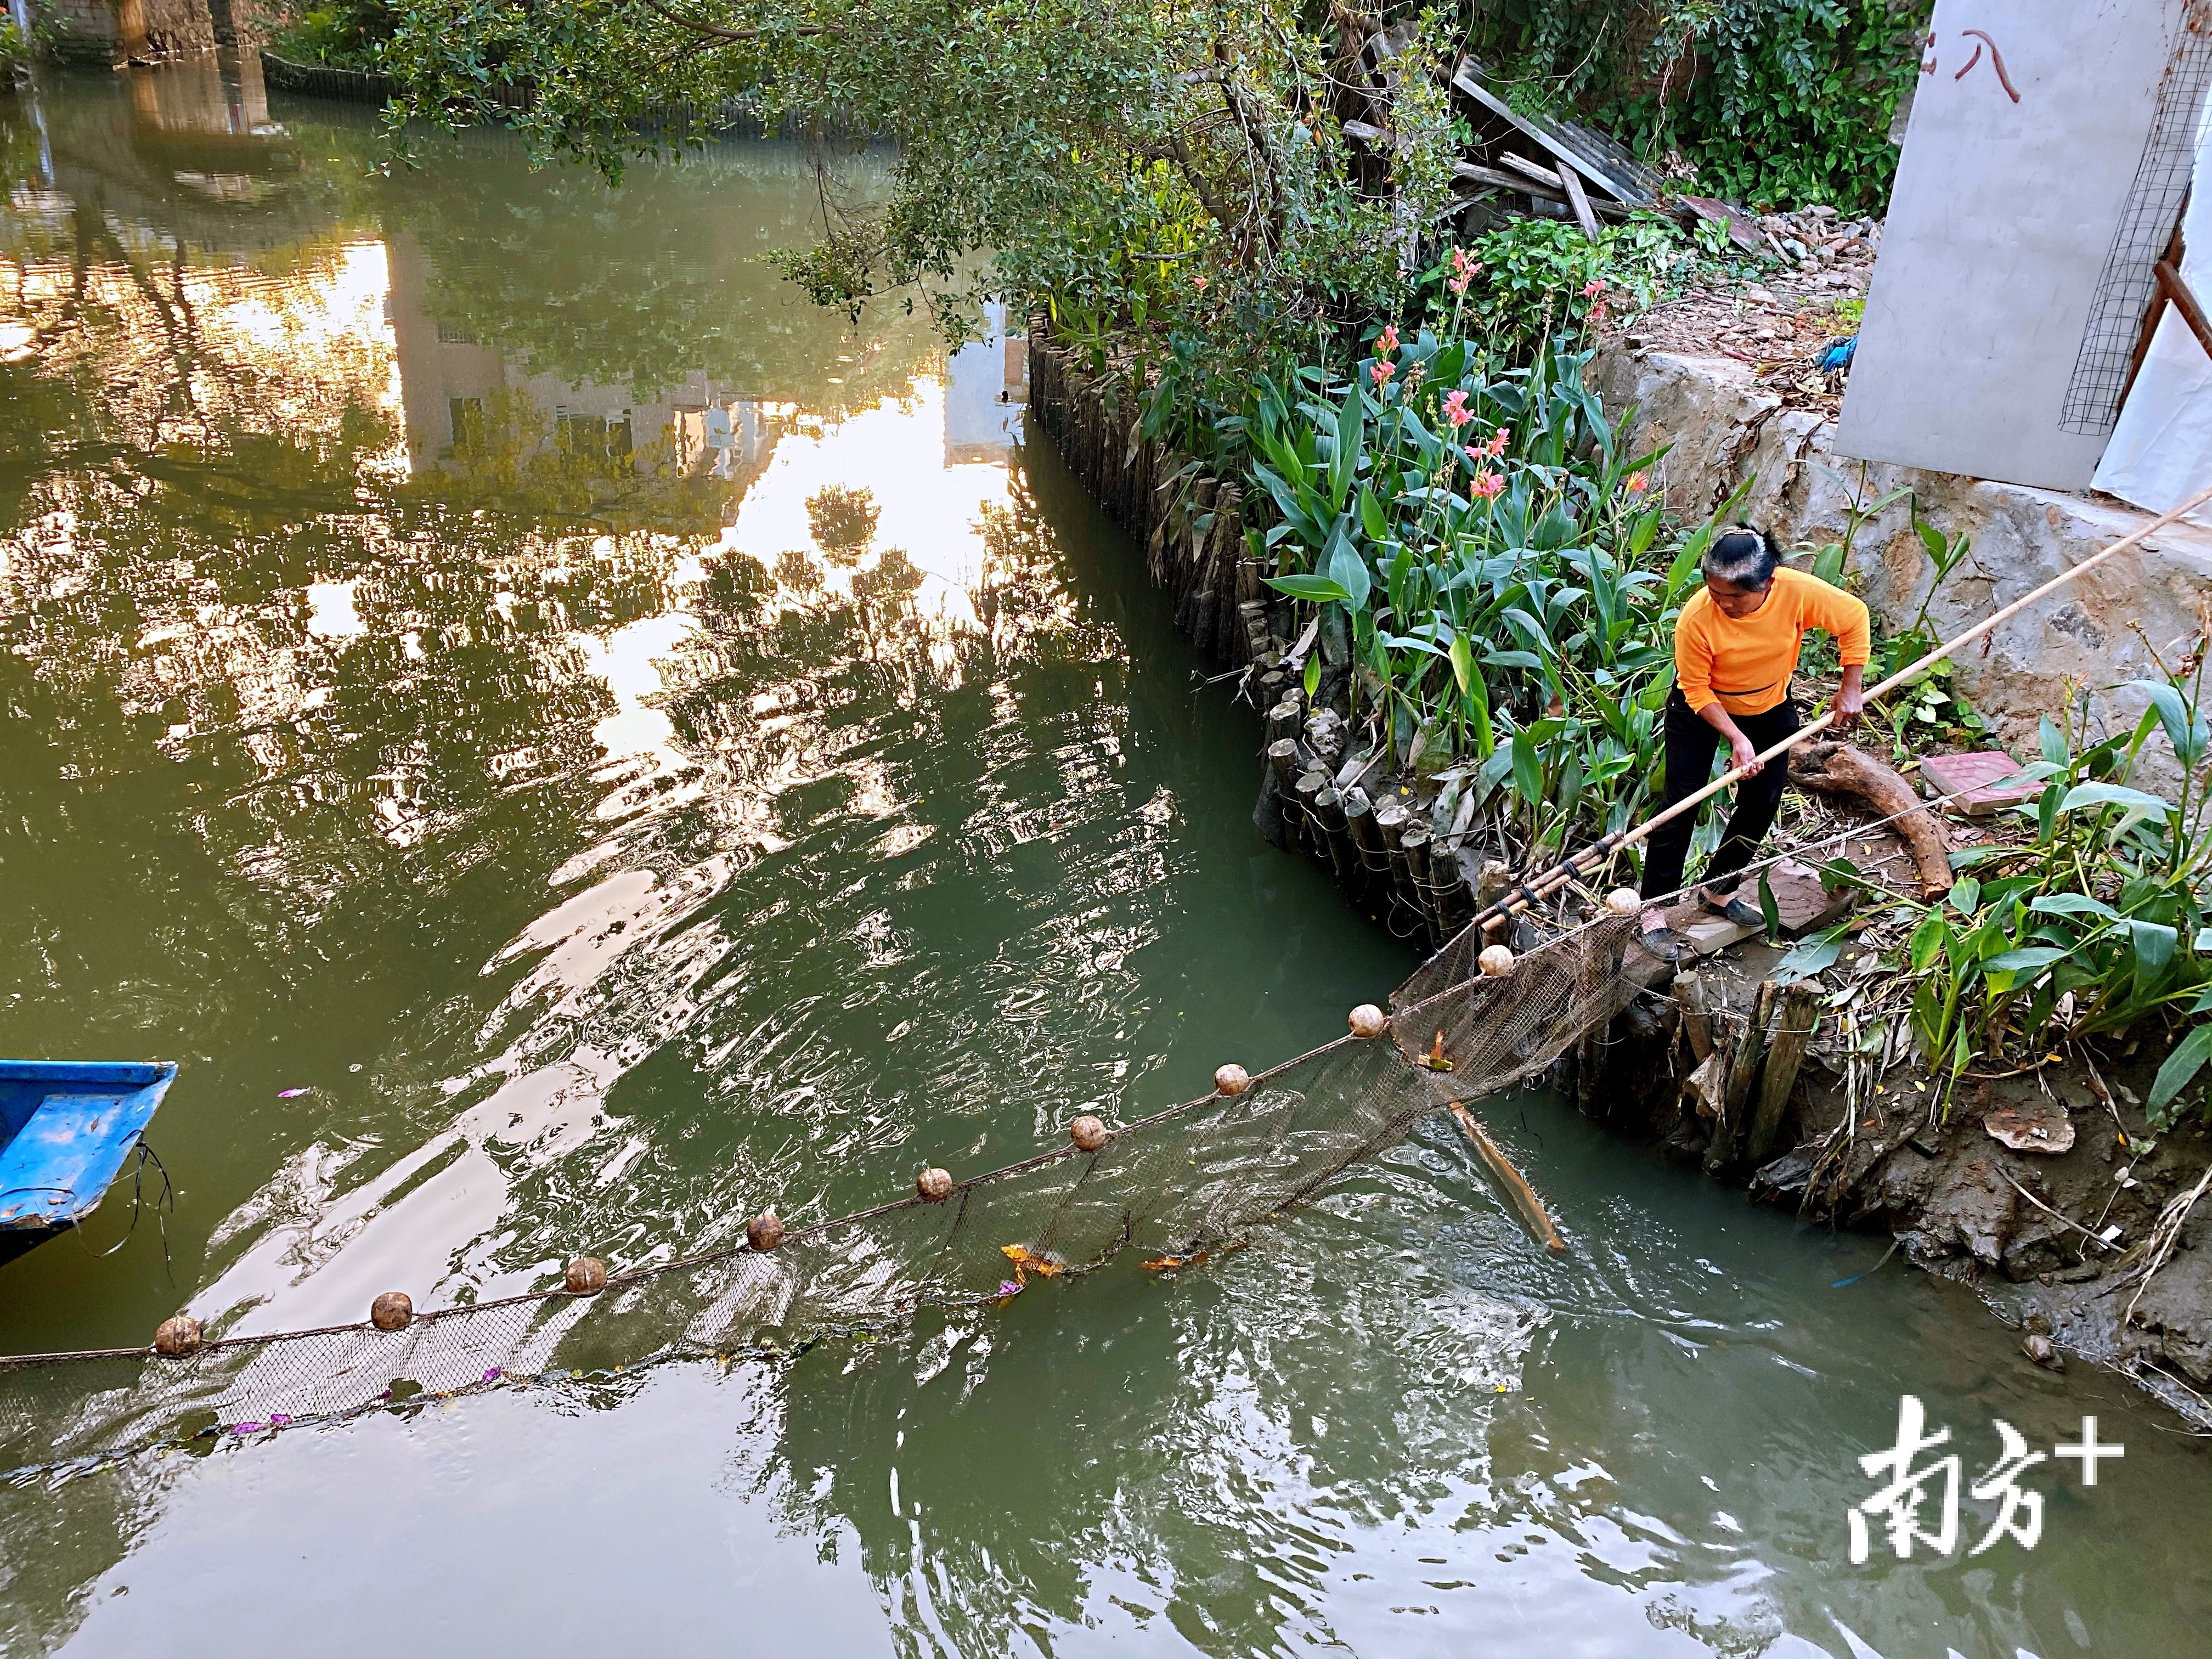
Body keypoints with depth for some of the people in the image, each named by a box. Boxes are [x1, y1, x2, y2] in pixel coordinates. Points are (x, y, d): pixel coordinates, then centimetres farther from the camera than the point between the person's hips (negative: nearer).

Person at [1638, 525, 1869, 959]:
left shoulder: (1797, 592, -31)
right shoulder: (1696, 618, -35)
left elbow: (1854, 617, -12)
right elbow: (1697, 692, -22)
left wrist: (1852, 690, -13)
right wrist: (1736, 738, -30)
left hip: (1769, 707, 3)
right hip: (1702, 708, -3)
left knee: (1761, 804, 6)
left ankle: (1718, 890, 25)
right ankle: (1653, 908, 1)